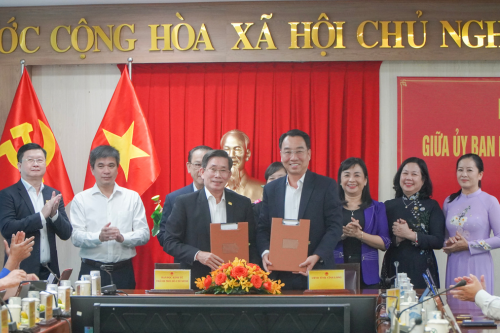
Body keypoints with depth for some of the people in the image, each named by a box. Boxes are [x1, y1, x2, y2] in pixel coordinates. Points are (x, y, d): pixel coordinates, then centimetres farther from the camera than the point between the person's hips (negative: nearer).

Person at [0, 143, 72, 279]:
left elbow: (66, 234, 8)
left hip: (49, 270, 4)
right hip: (21, 270, -4)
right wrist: (42, 215, -17)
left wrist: (54, 213, -10)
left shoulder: (54, 195, 12)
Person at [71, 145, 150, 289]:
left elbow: (144, 234, 3)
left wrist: (123, 238, -15)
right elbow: (76, 237, -4)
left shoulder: (133, 197, 9)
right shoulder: (81, 199, 5)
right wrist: (99, 237, -22)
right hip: (91, 270, -1)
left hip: (123, 272, 1)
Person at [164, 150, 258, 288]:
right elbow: (169, 242, 1)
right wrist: (197, 255, -14)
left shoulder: (242, 203, 11)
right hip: (195, 281, -2)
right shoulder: (184, 203, 4)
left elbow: (252, 244, 14)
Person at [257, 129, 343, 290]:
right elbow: (263, 228, 12)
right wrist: (265, 252, -9)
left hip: (316, 273, -2)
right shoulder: (271, 189, 13)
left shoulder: (326, 186, 2)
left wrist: (317, 257, -18)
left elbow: (335, 227, -4)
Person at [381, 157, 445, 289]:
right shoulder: (389, 206, 9)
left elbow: (438, 241, -6)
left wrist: (410, 235, -13)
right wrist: (396, 239, -14)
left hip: (422, 269, -1)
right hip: (394, 269, 1)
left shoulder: (432, 206, 4)